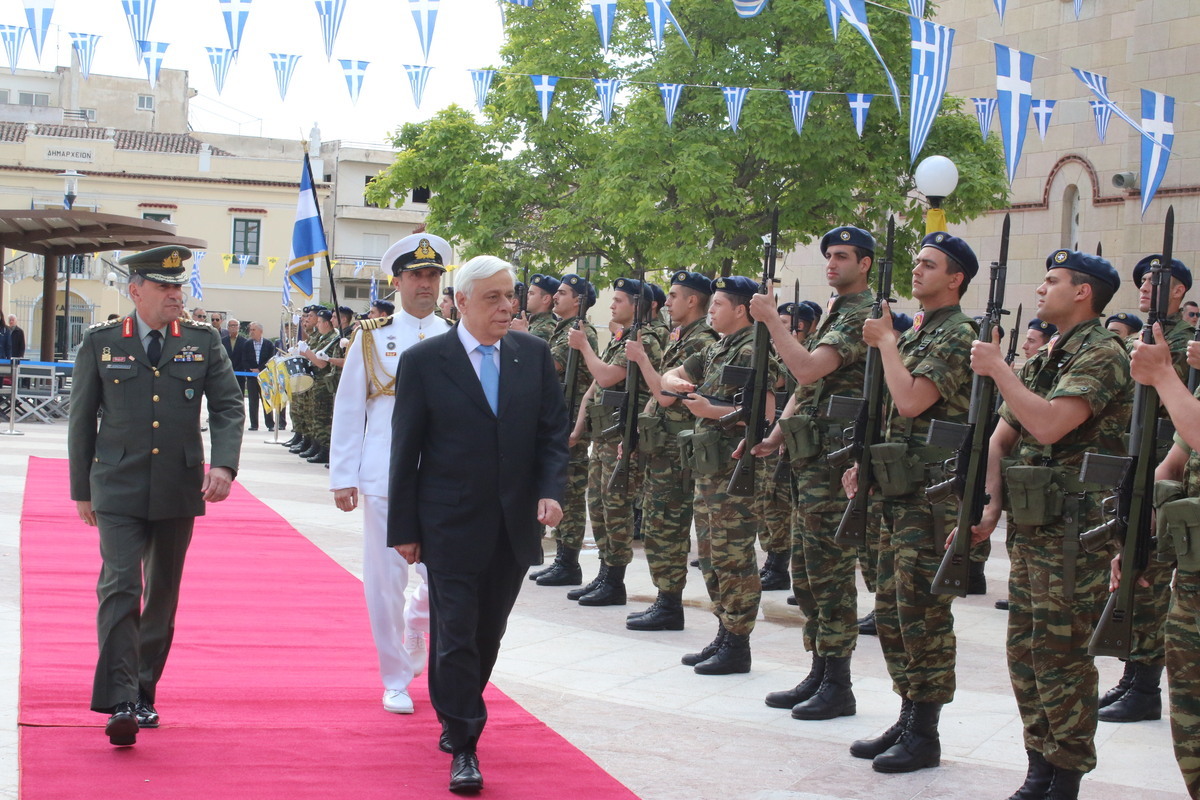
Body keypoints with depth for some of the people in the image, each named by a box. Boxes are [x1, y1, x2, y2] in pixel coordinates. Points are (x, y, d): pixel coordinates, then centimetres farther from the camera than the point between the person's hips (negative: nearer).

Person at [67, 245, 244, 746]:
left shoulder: (204, 344, 7)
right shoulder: (100, 344, 4)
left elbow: (228, 408, 3)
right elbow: (82, 419, 8)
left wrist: (224, 465, -14)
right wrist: (82, 488, 9)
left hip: (179, 493, 2)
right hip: (118, 492, -2)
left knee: (163, 595, 10)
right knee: (120, 589, -14)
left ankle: (144, 694, 23)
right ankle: (119, 703, -17)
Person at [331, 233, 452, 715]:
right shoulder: (372, 337, 3)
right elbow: (348, 409, 4)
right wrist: (343, 477, -1)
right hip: (385, 476, -1)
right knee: (386, 579, 2)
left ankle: (414, 623, 33)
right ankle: (396, 680, 16)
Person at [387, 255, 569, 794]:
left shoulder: (534, 354, 4)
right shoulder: (423, 361, -5)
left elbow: (552, 431, 6)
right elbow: (406, 451, -2)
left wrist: (551, 490, -11)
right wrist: (404, 528, -3)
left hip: (515, 527, 3)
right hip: (451, 527, -3)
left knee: (487, 634, 13)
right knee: (455, 634, -3)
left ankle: (457, 718, 33)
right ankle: (463, 746, 3)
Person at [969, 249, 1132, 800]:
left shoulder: (1101, 354, -11)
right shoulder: (1043, 360, 16)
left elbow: (1048, 424, -26)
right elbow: (1000, 438, 14)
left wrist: (997, 368, -17)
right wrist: (988, 510, 2)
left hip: (1074, 529, -9)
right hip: (1029, 527, 9)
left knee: (1061, 654, -4)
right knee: (1025, 652, 11)